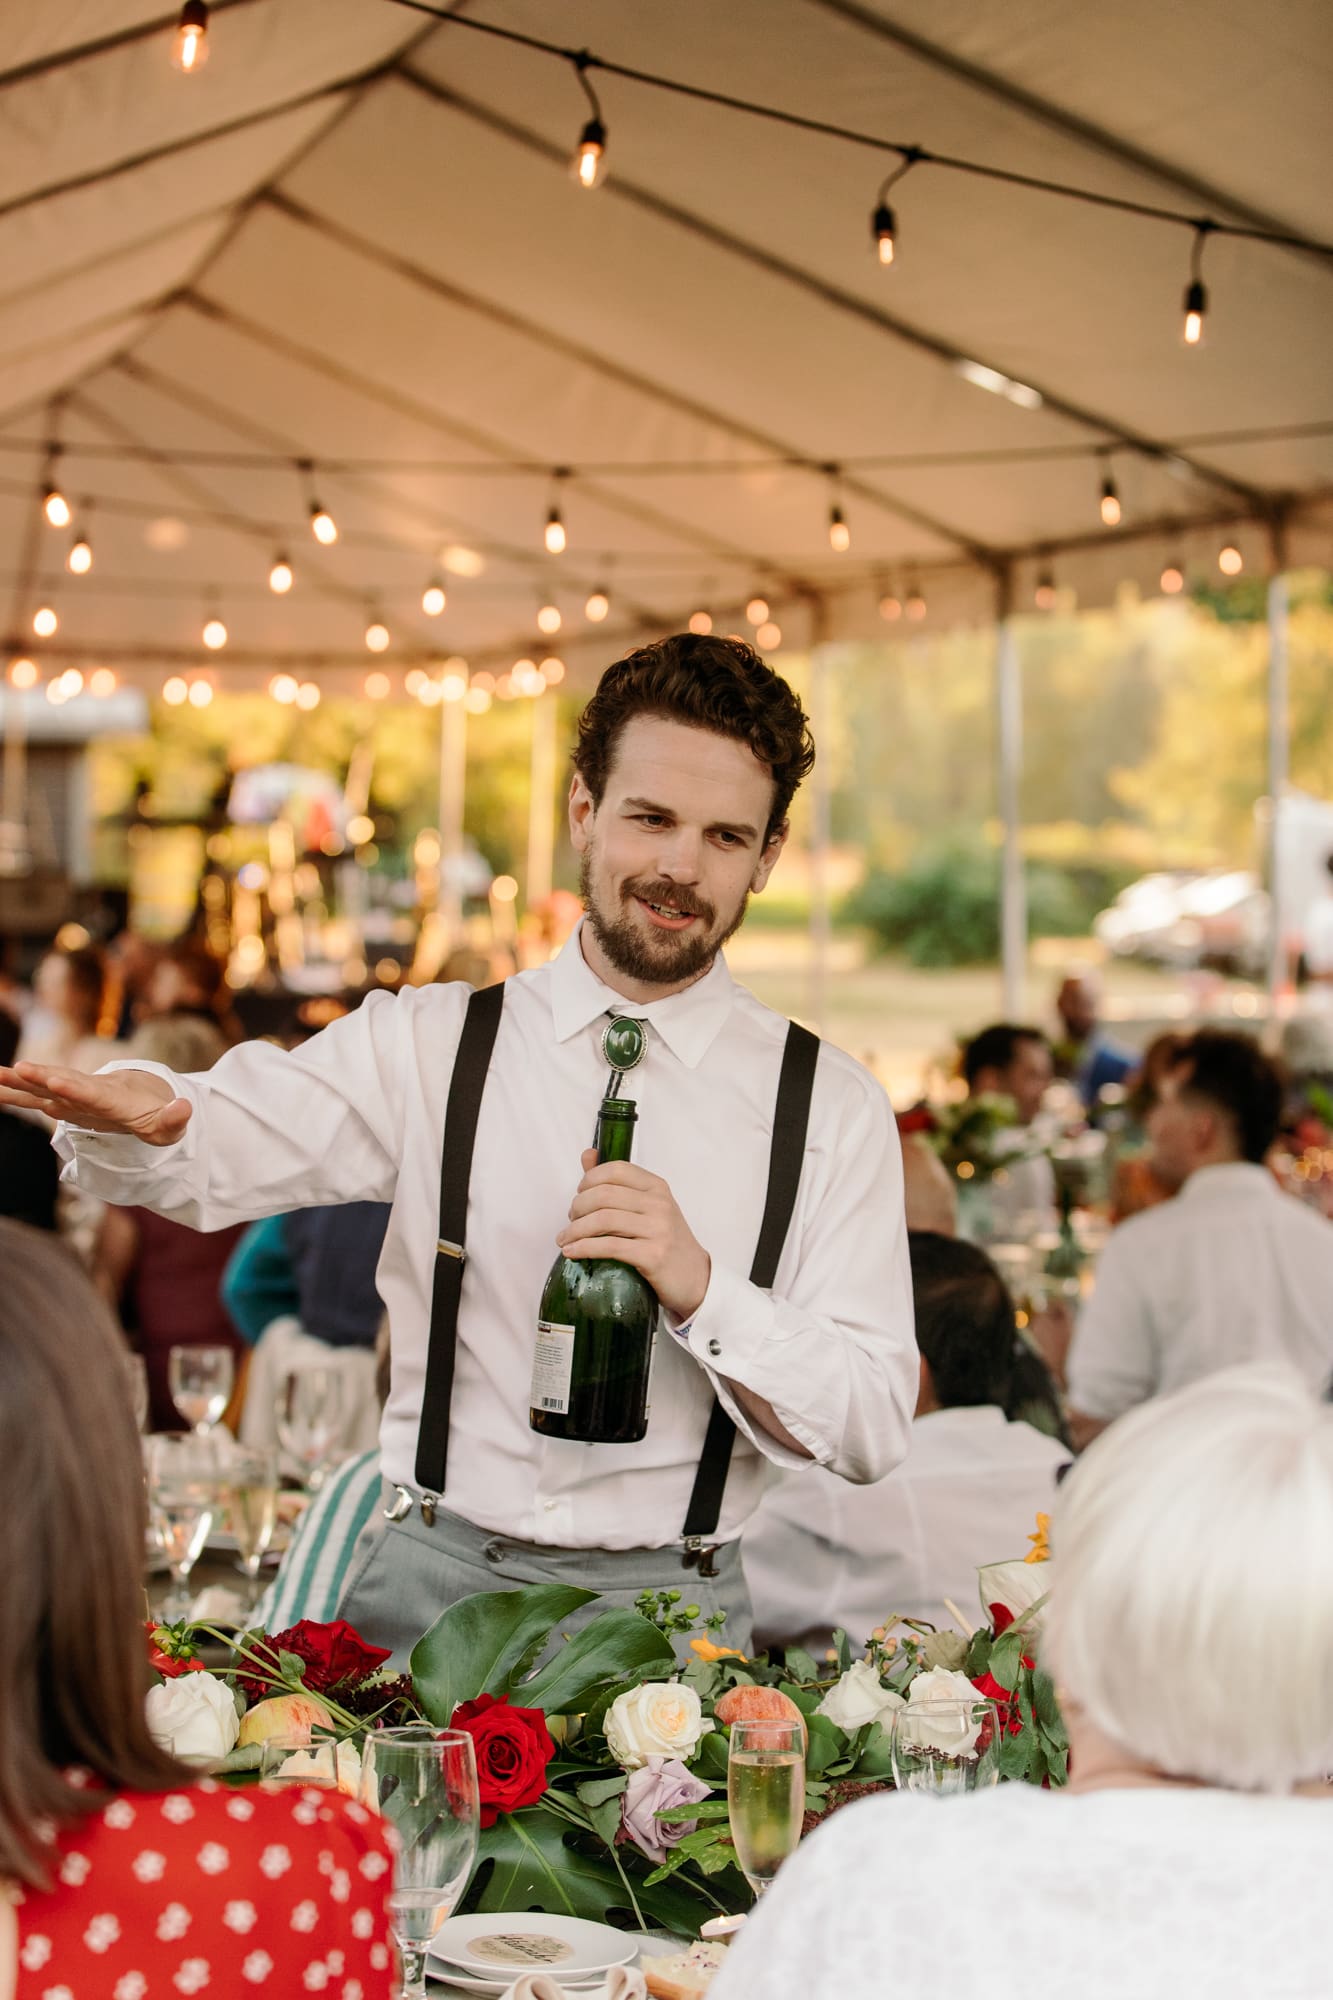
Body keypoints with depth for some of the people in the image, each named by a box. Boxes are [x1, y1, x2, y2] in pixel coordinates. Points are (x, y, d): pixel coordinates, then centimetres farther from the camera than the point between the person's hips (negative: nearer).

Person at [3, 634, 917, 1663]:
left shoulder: (831, 1105, 5)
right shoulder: (429, 1043, 8)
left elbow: (874, 1430, 1)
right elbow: (214, 1149, -6)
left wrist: (699, 1288, -15)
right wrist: (139, 1112, -29)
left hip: (672, 1612, 0)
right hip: (429, 1579, 0)